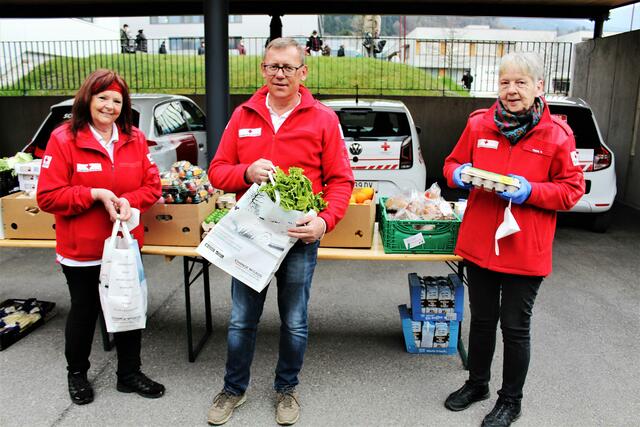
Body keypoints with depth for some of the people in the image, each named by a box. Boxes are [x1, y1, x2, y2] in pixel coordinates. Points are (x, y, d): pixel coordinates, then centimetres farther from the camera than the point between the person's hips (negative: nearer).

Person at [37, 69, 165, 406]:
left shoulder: (135, 139, 0)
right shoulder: (63, 139, -12)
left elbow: (152, 186, 1)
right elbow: (48, 196, -14)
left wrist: (128, 201, -18)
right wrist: (95, 194, -22)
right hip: (81, 250, -3)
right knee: (84, 311, 15)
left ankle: (129, 373, 34)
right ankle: (76, 373, 40)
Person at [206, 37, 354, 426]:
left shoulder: (323, 119, -2)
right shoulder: (243, 116, 5)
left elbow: (341, 180, -4)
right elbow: (218, 170, 5)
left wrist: (325, 220, -20)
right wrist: (247, 173, -16)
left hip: (299, 237, -1)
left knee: (295, 322, 12)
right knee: (241, 320, 13)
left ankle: (287, 387, 36)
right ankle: (234, 388, 35)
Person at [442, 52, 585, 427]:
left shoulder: (557, 134, -8)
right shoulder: (479, 124, -1)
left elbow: (572, 189, -4)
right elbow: (453, 162, 11)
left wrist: (530, 191, -20)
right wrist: (458, 175, -12)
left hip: (525, 251, -3)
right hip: (479, 244, 3)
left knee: (515, 326, 10)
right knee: (482, 319, 19)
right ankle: (477, 383, 41)